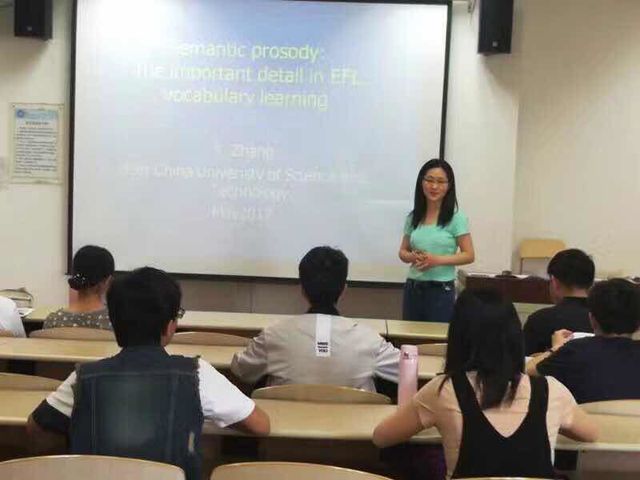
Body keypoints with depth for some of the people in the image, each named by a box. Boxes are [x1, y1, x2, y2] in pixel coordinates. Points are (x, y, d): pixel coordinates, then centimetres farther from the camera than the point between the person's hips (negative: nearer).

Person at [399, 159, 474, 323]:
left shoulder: (456, 217, -6)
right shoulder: (413, 217, 7)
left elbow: (469, 255, -6)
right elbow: (403, 252, 14)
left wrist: (438, 260, -18)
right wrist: (413, 257, -9)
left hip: (441, 290, -4)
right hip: (413, 289, 4)